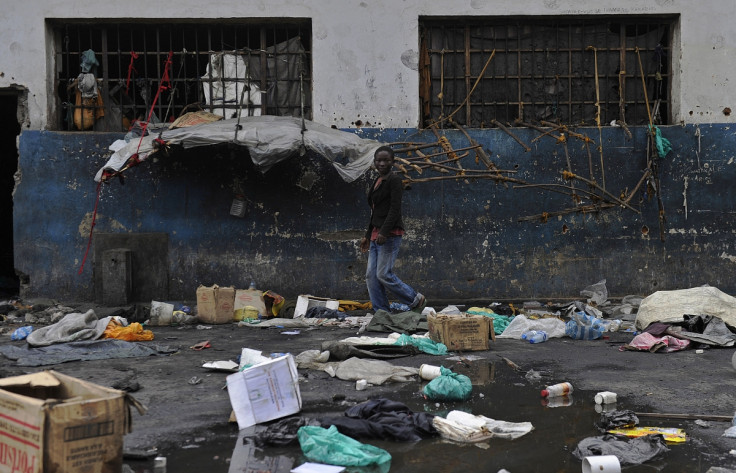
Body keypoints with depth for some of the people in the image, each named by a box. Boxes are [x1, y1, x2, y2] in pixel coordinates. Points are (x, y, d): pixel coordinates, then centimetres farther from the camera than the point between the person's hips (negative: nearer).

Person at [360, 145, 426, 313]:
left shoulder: (394, 180, -8)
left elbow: (395, 209, -17)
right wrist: (368, 236, 23)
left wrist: (384, 232, -25)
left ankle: (416, 300, 4)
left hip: (390, 234, -9)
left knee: (383, 274, -11)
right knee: (371, 275, 4)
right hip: (376, 234, 9)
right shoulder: (377, 181, 18)